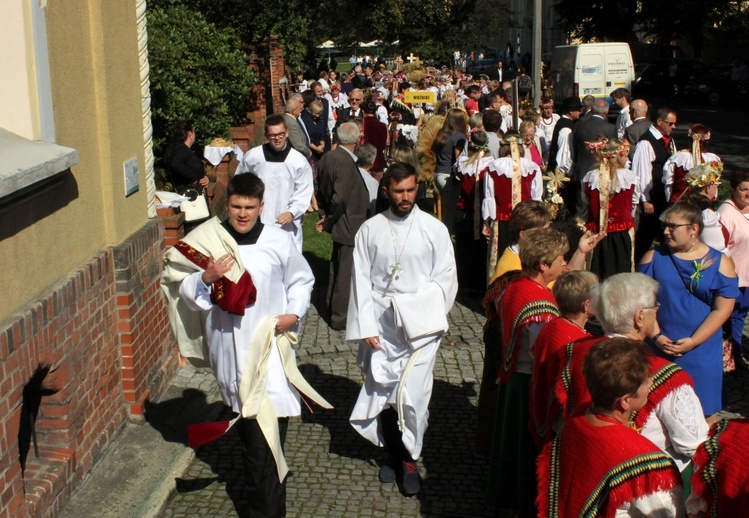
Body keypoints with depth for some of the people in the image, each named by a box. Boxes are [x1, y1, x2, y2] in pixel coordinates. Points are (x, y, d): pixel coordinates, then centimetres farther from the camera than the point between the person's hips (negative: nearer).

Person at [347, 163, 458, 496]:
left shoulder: (434, 229, -2)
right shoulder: (370, 230, 1)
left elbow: (446, 280, 1)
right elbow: (361, 281, 2)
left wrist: (413, 308, -8)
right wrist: (367, 327, -4)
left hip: (419, 326, -2)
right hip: (380, 325, 2)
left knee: (412, 395, -6)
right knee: (382, 392, 8)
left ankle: (410, 459, 14)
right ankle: (392, 453, 30)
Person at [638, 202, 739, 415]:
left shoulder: (719, 263, -1)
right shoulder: (653, 257, 4)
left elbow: (722, 309, -4)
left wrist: (692, 342, -12)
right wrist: (656, 336, -11)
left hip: (702, 352, -1)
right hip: (659, 350, 1)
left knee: (701, 410, 4)